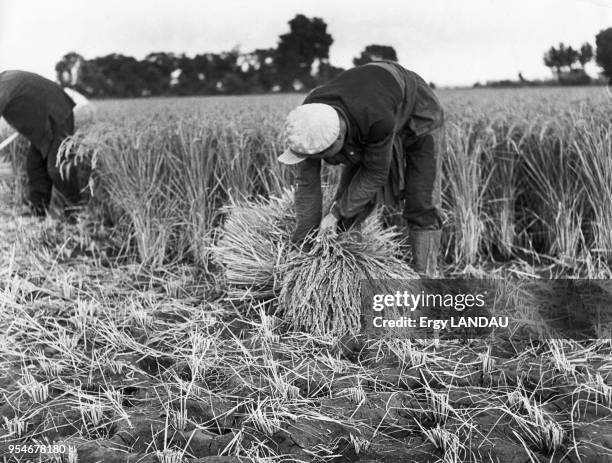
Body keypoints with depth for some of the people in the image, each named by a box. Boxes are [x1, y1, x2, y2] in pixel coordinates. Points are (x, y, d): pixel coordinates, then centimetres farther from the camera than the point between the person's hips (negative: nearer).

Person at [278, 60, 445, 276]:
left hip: (418, 116, -5)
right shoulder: (308, 120, -30)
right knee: (349, 198, -3)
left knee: (422, 207, -10)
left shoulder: (377, 120, -46)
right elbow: (307, 184, -22)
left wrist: (337, 213, -22)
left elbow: (376, 174, -29)